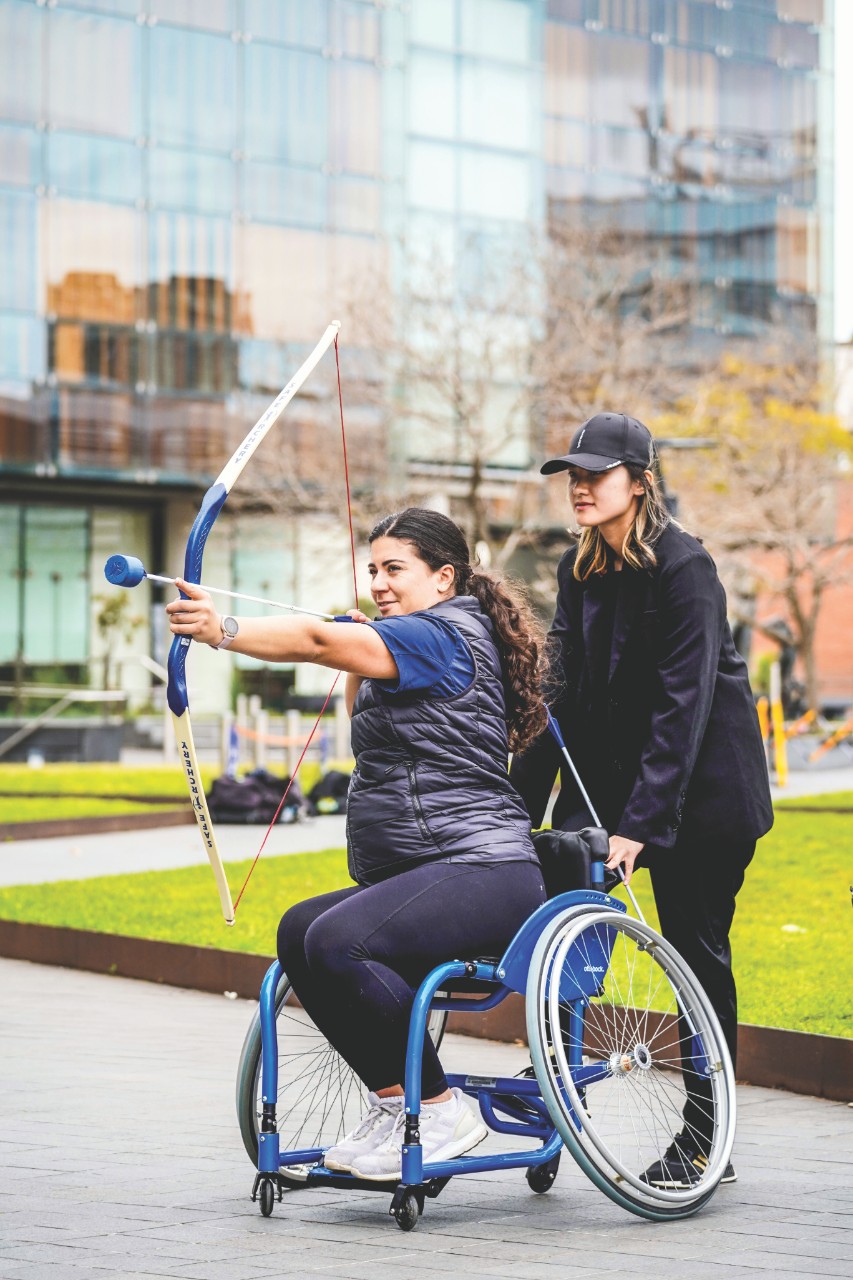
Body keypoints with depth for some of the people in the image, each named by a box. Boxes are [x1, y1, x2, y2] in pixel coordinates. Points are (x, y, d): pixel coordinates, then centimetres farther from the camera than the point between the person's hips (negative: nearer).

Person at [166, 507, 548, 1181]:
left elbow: (317, 640, -24)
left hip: (482, 872, -11)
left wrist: (224, 630, -34)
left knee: (338, 940, -28)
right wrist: (360, 651, 18)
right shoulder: (430, 644, 23)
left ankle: (443, 1113, -16)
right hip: (418, 877, 11)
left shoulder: (443, 634, -9)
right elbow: (363, 714, 34)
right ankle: (393, 1102, 2)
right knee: (300, 931, -2)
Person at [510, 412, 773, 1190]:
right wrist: (521, 806, -4)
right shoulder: (580, 571, 4)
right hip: (612, 771, 6)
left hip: (702, 786, -6)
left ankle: (704, 1142, 8)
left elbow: (684, 703, -22)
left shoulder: (685, 568, -17)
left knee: (698, 950, -1)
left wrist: (641, 822, -27)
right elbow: (564, 693, 4)